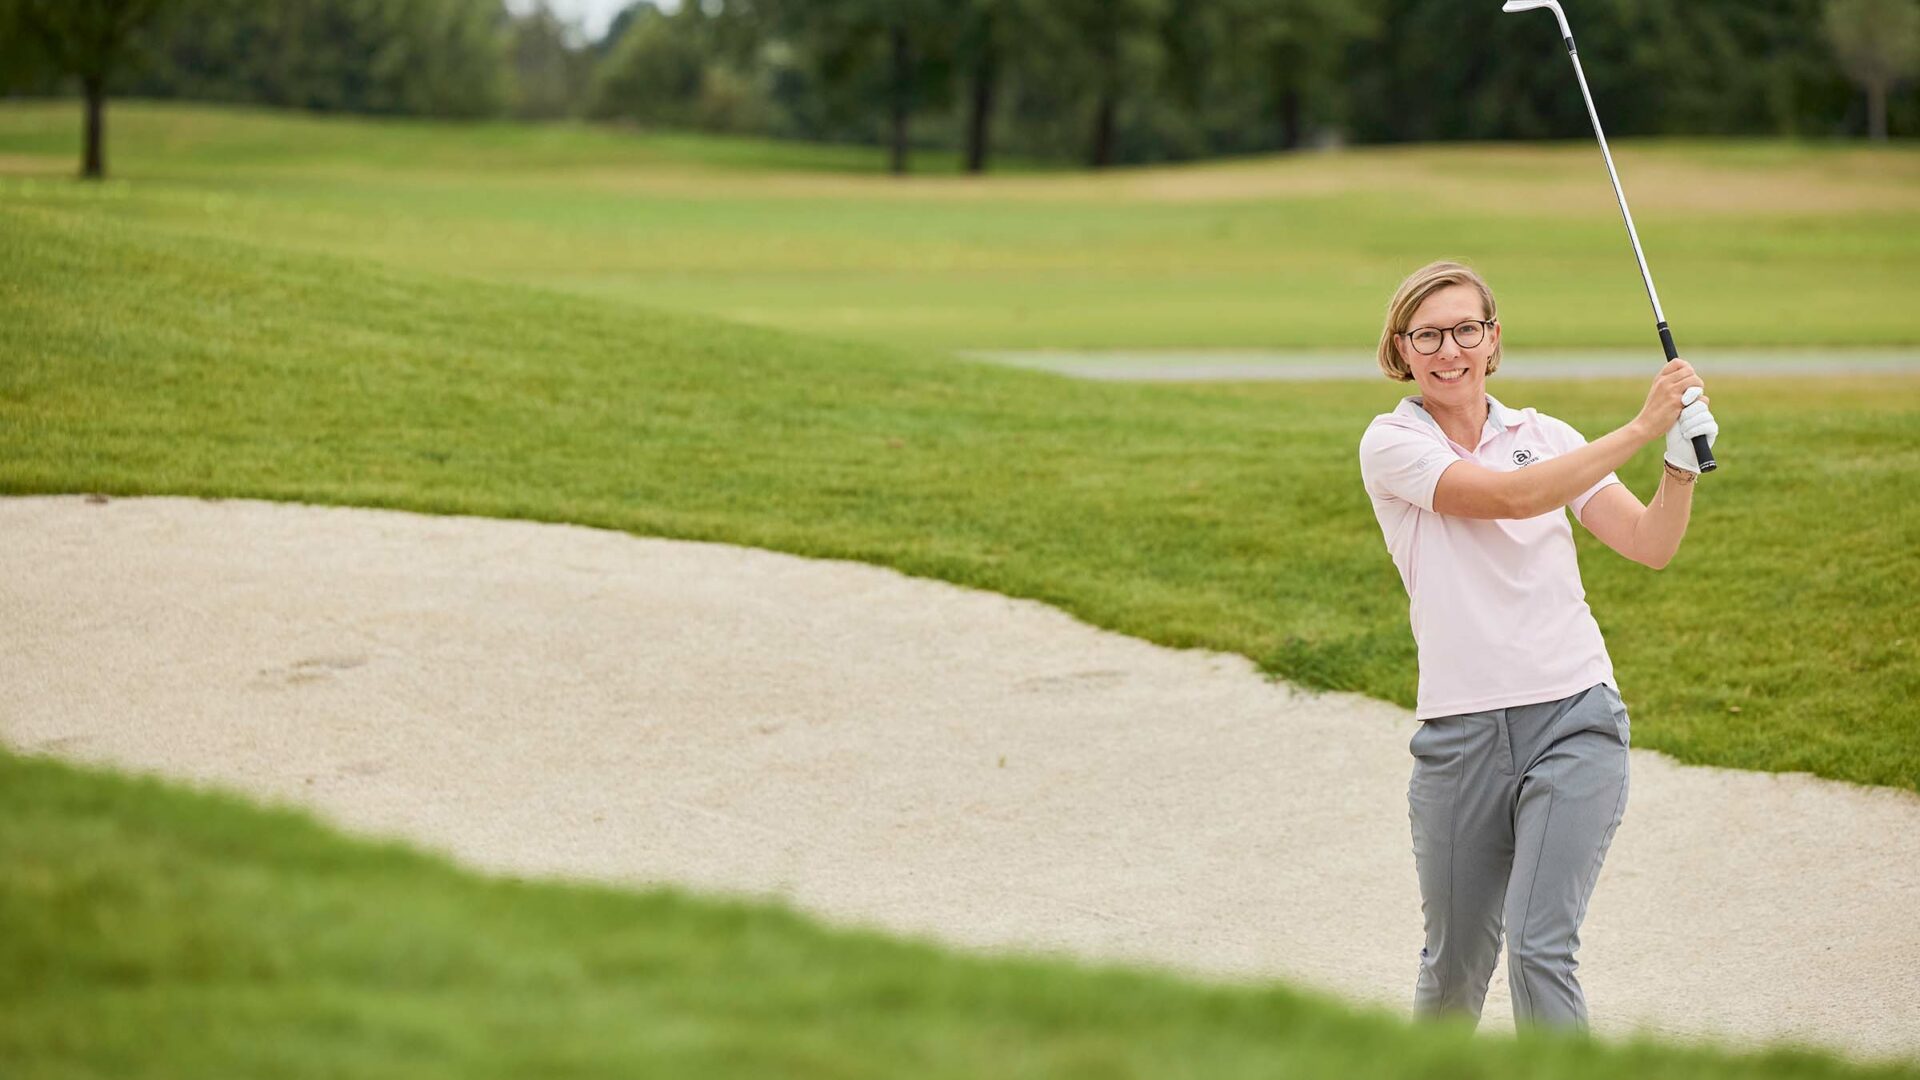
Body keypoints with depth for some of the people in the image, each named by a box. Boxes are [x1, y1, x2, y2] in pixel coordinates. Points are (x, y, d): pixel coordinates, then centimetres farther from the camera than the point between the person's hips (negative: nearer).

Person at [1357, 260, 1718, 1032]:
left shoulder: (1543, 435, 9)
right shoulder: (1391, 445, -2)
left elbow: (1650, 544, 2)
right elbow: (1512, 496, -18)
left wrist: (1683, 458, -16)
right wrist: (1641, 429, -22)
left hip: (1574, 719, 1)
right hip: (1459, 734, -1)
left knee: (1538, 948, -14)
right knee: (1455, 963, 11)